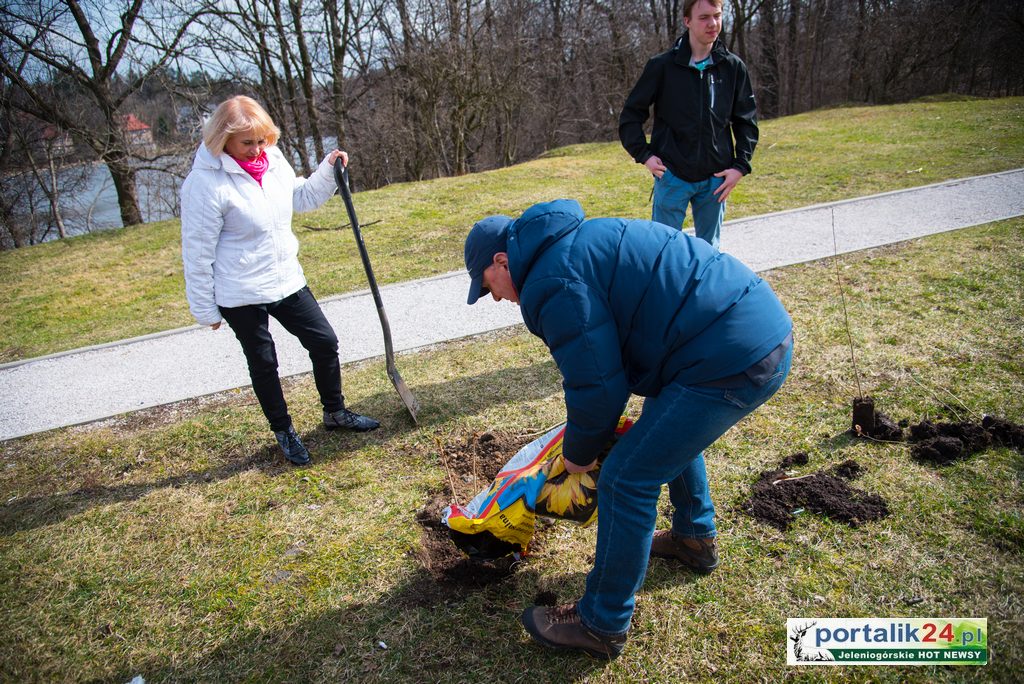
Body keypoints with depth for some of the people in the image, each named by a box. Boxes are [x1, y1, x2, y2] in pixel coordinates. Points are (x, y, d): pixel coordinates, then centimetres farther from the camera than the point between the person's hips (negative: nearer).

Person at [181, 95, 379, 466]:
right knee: (263, 363, 10)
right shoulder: (205, 183, -21)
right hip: (240, 295, -6)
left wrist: (327, 170, 1)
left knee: (325, 342, 12)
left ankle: (335, 412, 34)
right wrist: (205, 308, -9)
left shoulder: (272, 158, 0)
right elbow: (198, 251, -15)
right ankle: (284, 432, 32)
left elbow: (300, 198, 17)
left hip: (287, 280, 7)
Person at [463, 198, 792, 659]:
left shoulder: (552, 283, -13)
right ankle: (694, 538, 50)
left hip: (733, 359, -11)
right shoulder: (579, 240, 19)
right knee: (668, 426, 32)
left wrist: (578, 454, 8)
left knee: (626, 480, -3)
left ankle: (601, 626, 14)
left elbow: (597, 388, -12)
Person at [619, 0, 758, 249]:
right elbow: (631, 114, 2)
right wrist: (644, 155, -7)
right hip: (672, 176, -3)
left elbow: (746, 121, 9)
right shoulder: (662, 66, -4)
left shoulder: (733, 68, 4)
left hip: (716, 178, 3)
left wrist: (741, 166, -1)